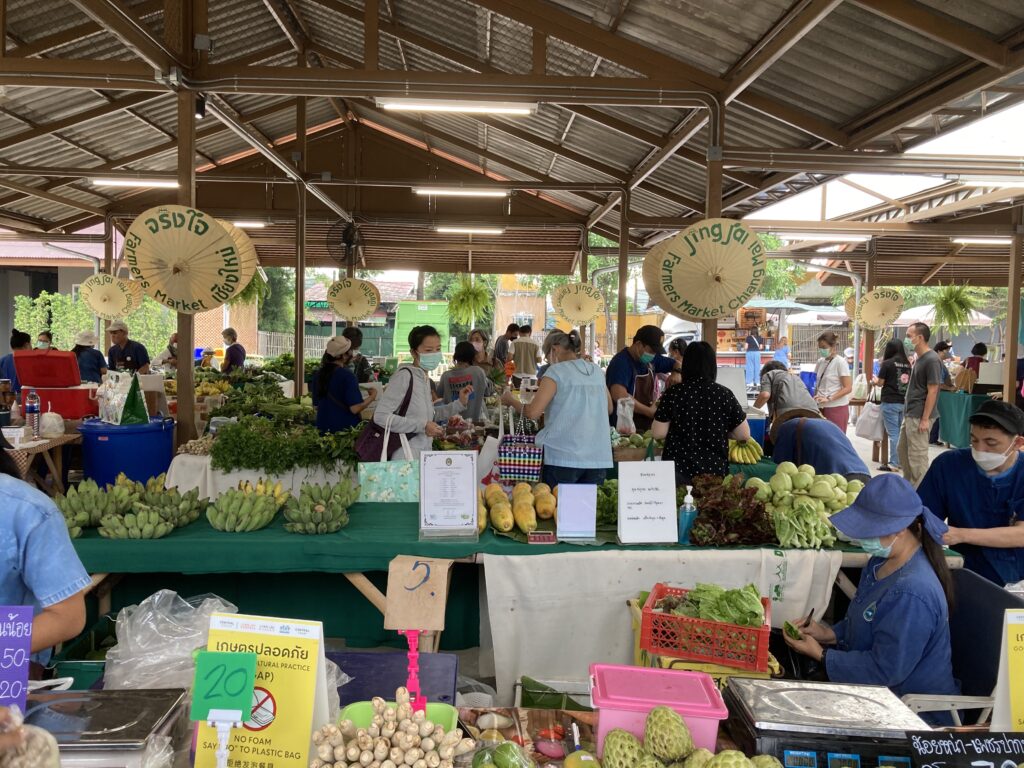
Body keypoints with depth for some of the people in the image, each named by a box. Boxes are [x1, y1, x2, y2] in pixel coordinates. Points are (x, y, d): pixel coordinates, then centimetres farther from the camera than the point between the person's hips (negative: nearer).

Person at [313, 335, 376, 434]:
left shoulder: (320, 374, 4)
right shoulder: (347, 375, -16)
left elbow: (316, 405, 13)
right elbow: (355, 408, -20)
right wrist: (372, 396, -6)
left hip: (323, 428, 6)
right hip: (345, 429, -6)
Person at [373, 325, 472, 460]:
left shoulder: (425, 378, 11)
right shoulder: (404, 376, -13)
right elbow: (380, 416, -19)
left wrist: (459, 404, 13)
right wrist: (422, 426, -19)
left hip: (424, 455, 7)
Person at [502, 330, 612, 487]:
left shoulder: (556, 371, -4)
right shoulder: (596, 370, 12)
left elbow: (533, 412, -9)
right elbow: (609, 408, 24)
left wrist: (511, 400, 7)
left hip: (563, 456, -5)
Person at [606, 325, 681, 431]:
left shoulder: (651, 360, 6)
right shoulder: (621, 362, -19)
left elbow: (676, 364, 19)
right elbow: (619, 396, -32)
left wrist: (678, 374, -5)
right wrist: (649, 411, -27)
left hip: (645, 427, 8)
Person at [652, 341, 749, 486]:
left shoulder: (673, 393, -7)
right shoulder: (724, 394, -4)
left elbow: (658, 433, -5)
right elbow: (744, 434, 1)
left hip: (678, 472, -1)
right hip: (715, 471, 1)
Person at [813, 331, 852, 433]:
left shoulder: (840, 362, -8)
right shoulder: (820, 362, 9)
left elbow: (848, 388, -12)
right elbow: (815, 382, 20)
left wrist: (828, 398, -22)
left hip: (837, 408, -5)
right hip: (821, 407, 5)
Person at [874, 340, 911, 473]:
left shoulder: (887, 363, -9)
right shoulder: (907, 364, 5)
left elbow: (880, 383, -2)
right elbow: (909, 383, 13)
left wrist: (875, 381, 20)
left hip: (890, 402, -5)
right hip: (904, 402, 5)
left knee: (893, 433, -2)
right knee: (902, 433, 12)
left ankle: (894, 464, -1)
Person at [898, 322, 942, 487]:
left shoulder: (932, 360, -15)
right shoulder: (919, 359, 13)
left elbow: (932, 391, -18)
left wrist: (925, 419, -19)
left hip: (919, 417, -10)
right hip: (909, 415, 10)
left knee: (917, 456, -3)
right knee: (902, 450, 17)